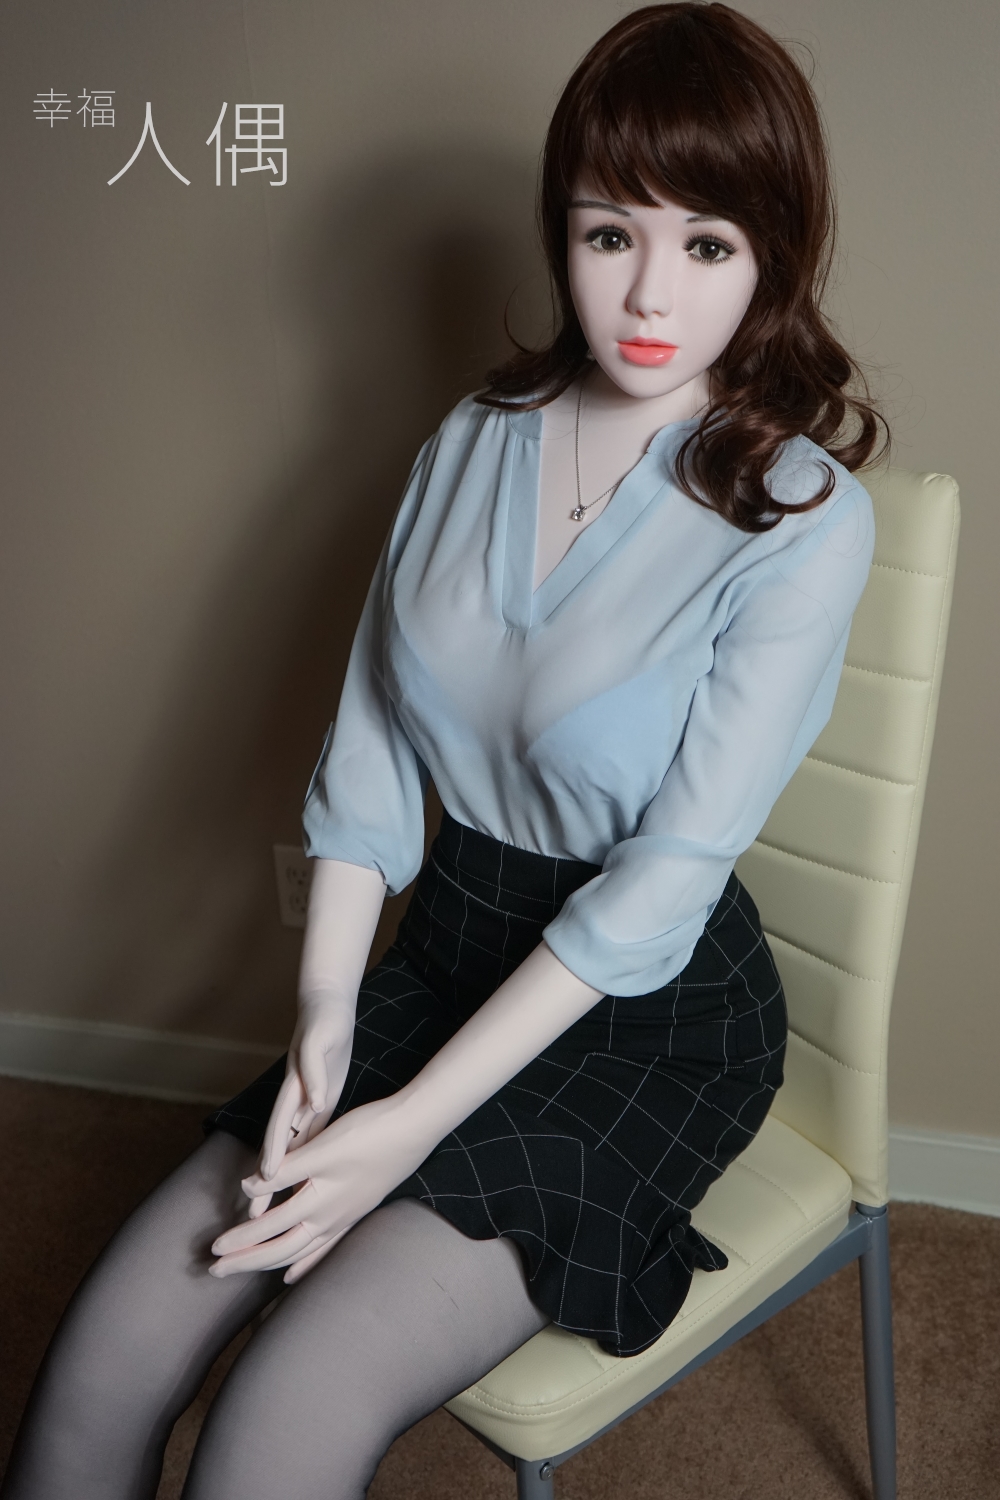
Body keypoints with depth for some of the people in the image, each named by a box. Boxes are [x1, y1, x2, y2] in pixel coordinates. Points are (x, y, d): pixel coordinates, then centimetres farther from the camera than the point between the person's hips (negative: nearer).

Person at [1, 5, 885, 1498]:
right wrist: (325, 1015, -8)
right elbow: (369, 743, 2)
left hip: (653, 1007, -4)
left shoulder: (804, 520, -15)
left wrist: (412, 1127, -19)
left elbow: (665, 880, -18)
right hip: (448, 946, 5)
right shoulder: (476, 440, 3)